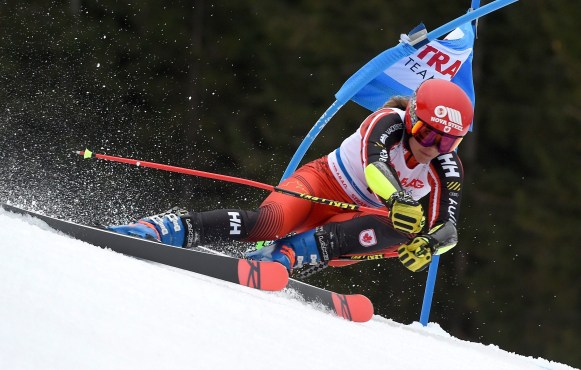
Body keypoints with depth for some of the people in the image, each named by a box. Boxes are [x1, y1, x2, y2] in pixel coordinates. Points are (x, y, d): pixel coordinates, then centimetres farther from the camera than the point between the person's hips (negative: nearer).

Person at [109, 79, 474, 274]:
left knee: (399, 232, -32)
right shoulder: (388, 122, -19)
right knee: (270, 221, -35)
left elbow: (448, 230, -19)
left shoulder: (448, 170, -9)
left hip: (356, 219, 3)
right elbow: (375, 163, -41)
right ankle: (167, 227, -31)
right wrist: (398, 200, -60)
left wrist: (429, 242, -43)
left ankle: (284, 254, -41)